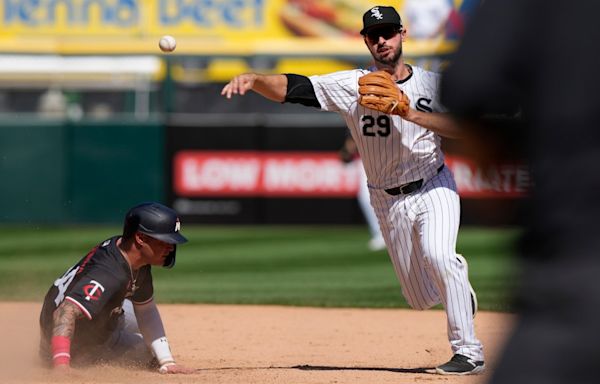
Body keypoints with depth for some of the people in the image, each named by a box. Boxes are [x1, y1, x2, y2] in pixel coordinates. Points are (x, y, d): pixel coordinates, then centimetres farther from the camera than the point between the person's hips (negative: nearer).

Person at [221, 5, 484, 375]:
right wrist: (252, 78, -33)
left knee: (436, 254, -30)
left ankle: (469, 353, -24)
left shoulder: (431, 83, -5)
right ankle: (457, 282, 43)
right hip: (389, 202, 2)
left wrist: (412, 113, -27)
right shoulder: (352, 86, -5)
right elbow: (291, 87, -15)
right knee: (422, 299, 5)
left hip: (433, 188, -2)